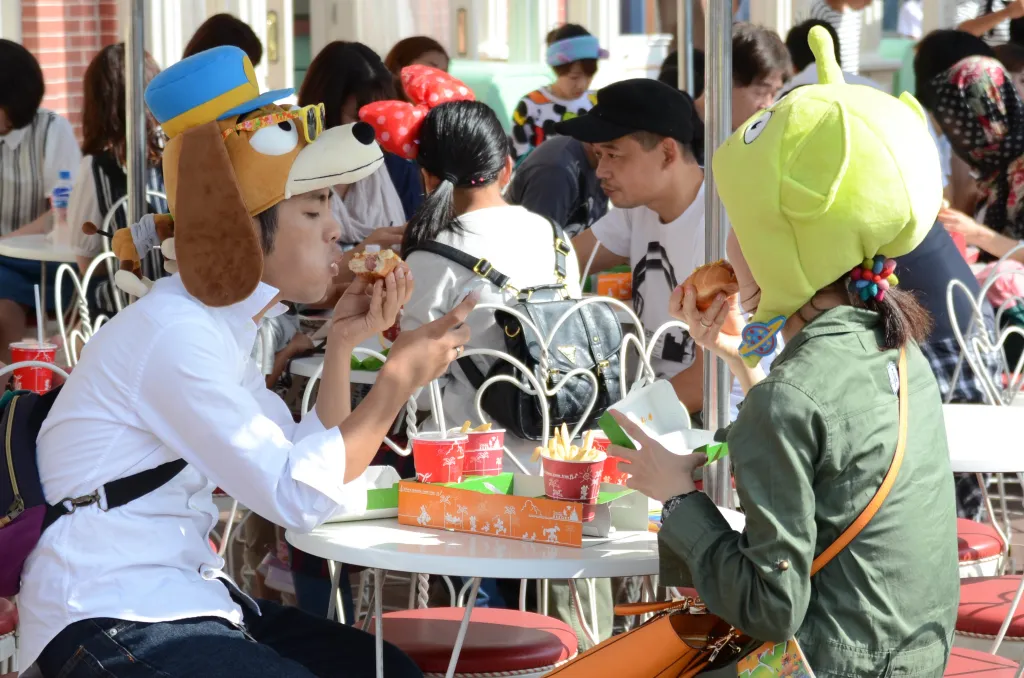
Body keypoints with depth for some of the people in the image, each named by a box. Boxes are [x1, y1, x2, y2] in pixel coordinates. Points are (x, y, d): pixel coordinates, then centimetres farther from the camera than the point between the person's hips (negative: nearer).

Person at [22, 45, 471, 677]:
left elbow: (317, 466, 12)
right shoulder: (174, 334, -18)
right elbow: (298, 497, -20)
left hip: (183, 594, 10)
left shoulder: (221, 322, 12)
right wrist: (399, 380, -13)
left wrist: (343, 343, 4)